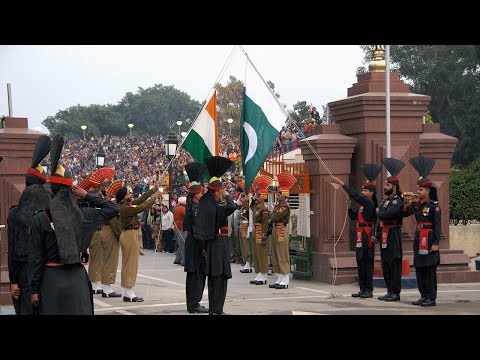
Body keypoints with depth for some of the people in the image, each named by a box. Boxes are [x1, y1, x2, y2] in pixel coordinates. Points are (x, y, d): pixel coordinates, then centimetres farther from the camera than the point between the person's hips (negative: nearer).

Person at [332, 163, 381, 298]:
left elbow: (355, 195, -20)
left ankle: (369, 290, 0)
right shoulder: (364, 204, 16)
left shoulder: (370, 203, -12)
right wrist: (348, 206, 5)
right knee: (360, 262, 11)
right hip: (360, 237, 10)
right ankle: (363, 289, 15)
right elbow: (354, 216, 22)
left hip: (367, 237, -10)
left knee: (367, 262, -4)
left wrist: (341, 183, -19)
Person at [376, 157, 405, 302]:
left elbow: (388, 214, -26)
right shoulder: (385, 200, 17)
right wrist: (377, 234, 13)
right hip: (384, 236, 10)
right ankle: (390, 291, 18)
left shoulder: (397, 201, -12)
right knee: (385, 263, 12)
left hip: (393, 235, -10)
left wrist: (379, 212, -6)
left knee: (394, 263, -6)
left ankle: (395, 293, -3)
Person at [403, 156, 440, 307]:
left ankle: (431, 298, -2)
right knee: (419, 269, 10)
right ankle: (424, 296, 17)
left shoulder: (433, 205, -9)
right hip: (418, 239, 8)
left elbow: (437, 226, -12)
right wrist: (408, 203, -2)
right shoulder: (416, 204, 11)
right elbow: (404, 214, 15)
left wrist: (436, 243, -17)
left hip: (429, 240, -8)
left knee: (430, 269, -5)